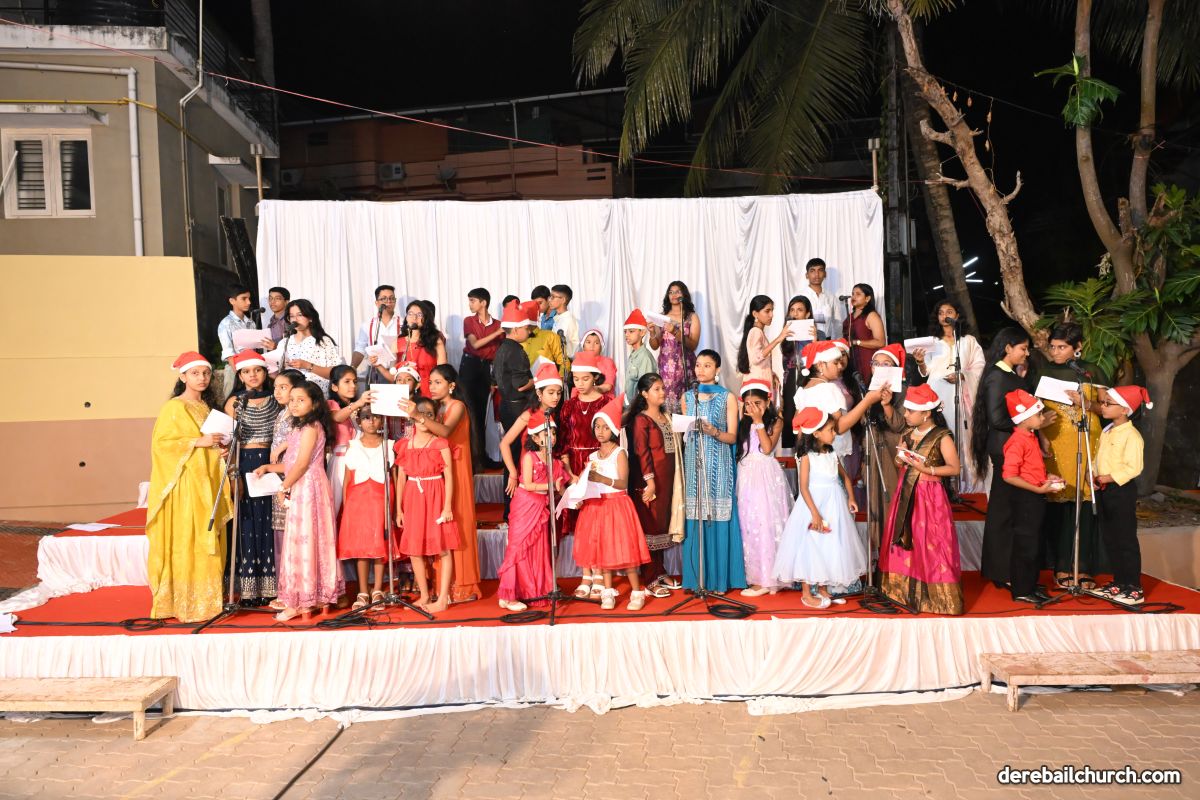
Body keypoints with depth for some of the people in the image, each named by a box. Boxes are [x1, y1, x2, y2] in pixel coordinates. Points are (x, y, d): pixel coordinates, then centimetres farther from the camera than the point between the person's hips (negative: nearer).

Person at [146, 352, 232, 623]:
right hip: (185, 482, -7)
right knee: (186, 541, -5)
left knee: (209, 541, 9)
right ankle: (187, 603, 2)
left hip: (208, 481, 7)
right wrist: (198, 442, -19)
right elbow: (161, 443, -14)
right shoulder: (174, 408, -7)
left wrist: (218, 445, 6)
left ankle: (206, 598, 16)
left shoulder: (206, 406, 16)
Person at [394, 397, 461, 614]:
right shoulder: (405, 445, 8)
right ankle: (424, 596, 21)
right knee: (414, 549, 8)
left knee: (443, 548, -3)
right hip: (413, 500, 4)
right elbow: (401, 479, 9)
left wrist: (447, 506, -11)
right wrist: (399, 508, 7)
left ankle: (443, 599, 4)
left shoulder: (440, 444, -2)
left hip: (436, 498, -4)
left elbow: (449, 476, -5)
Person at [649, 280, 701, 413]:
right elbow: (654, 346, 8)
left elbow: (693, 345, -6)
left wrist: (675, 332, -19)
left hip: (684, 366, -2)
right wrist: (652, 332, -12)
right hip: (665, 367, 2)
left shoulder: (692, 317, 4)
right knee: (665, 401, -7)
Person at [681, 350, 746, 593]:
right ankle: (696, 577, 9)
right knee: (695, 520, 1)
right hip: (693, 461, 3)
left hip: (718, 463, -2)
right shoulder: (687, 396, 13)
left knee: (719, 519, -3)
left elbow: (732, 437, -1)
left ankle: (719, 578, 5)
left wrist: (713, 432, -18)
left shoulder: (727, 397, 3)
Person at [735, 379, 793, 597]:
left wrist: (758, 421, -12)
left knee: (766, 523, -5)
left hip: (766, 476, -5)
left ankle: (766, 579, 1)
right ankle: (755, 574, 13)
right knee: (749, 524, 6)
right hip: (747, 475, 5)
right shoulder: (743, 423, 12)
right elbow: (735, 444, 1)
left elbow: (767, 448, -13)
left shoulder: (775, 421, 1)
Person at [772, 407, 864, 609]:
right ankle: (806, 594, 10)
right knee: (811, 547, -1)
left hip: (834, 505, 7)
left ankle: (823, 589, 27)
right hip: (814, 504, -7)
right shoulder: (807, 457, -13)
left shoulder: (832, 454, 6)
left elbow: (844, 476, 19)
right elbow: (803, 487, -17)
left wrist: (851, 497, 4)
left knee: (830, 547, 13)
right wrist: (815, 513, -22)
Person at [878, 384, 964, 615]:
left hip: (929, 495, -7)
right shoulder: (909, 434, 7)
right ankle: (906, 588, 26)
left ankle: (936, 594, 9)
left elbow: (954, 468, -14)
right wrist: (900, 459, -5)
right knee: (906, 540, 13)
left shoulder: (942, 437, -13)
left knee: (930, 545, -2)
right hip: (906, 493, 7)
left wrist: (927, 469, -22)